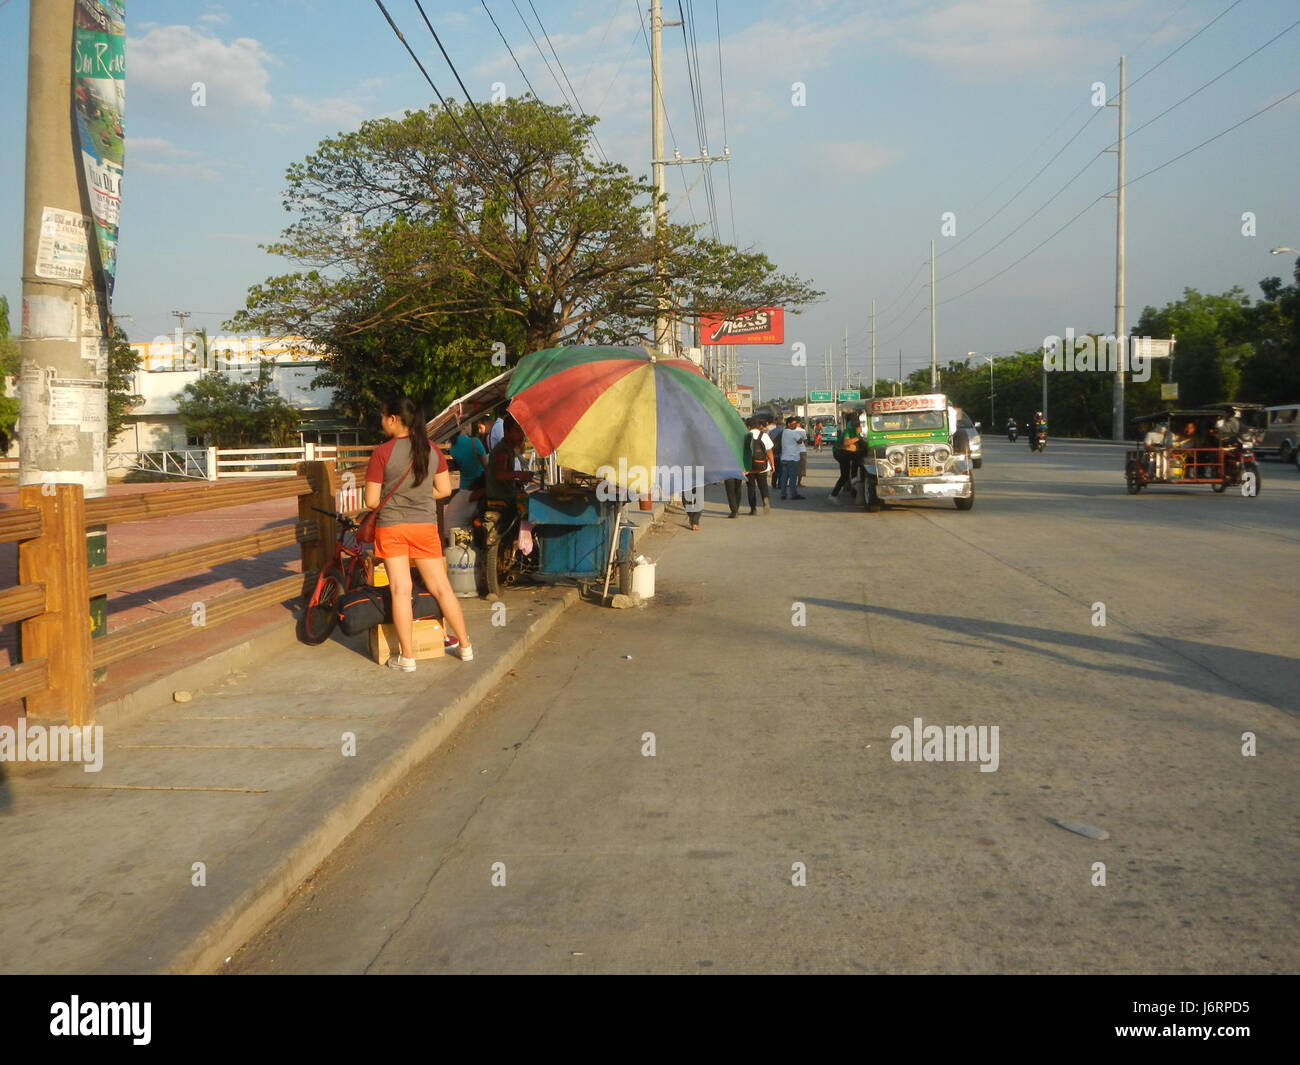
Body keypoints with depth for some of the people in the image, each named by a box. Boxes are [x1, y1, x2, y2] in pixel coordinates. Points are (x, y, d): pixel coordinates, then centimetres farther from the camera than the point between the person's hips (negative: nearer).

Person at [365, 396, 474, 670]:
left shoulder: (382, 453, -11)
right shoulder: (432, 450, 1)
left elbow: (372, 501, -10)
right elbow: (444, 489, 5)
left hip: (391, 527, -3)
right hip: (426, 525, 4)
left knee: (401, 589, 0)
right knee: (441, 586, 11)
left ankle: (407, 657, 3)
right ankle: (465, 646, 18)